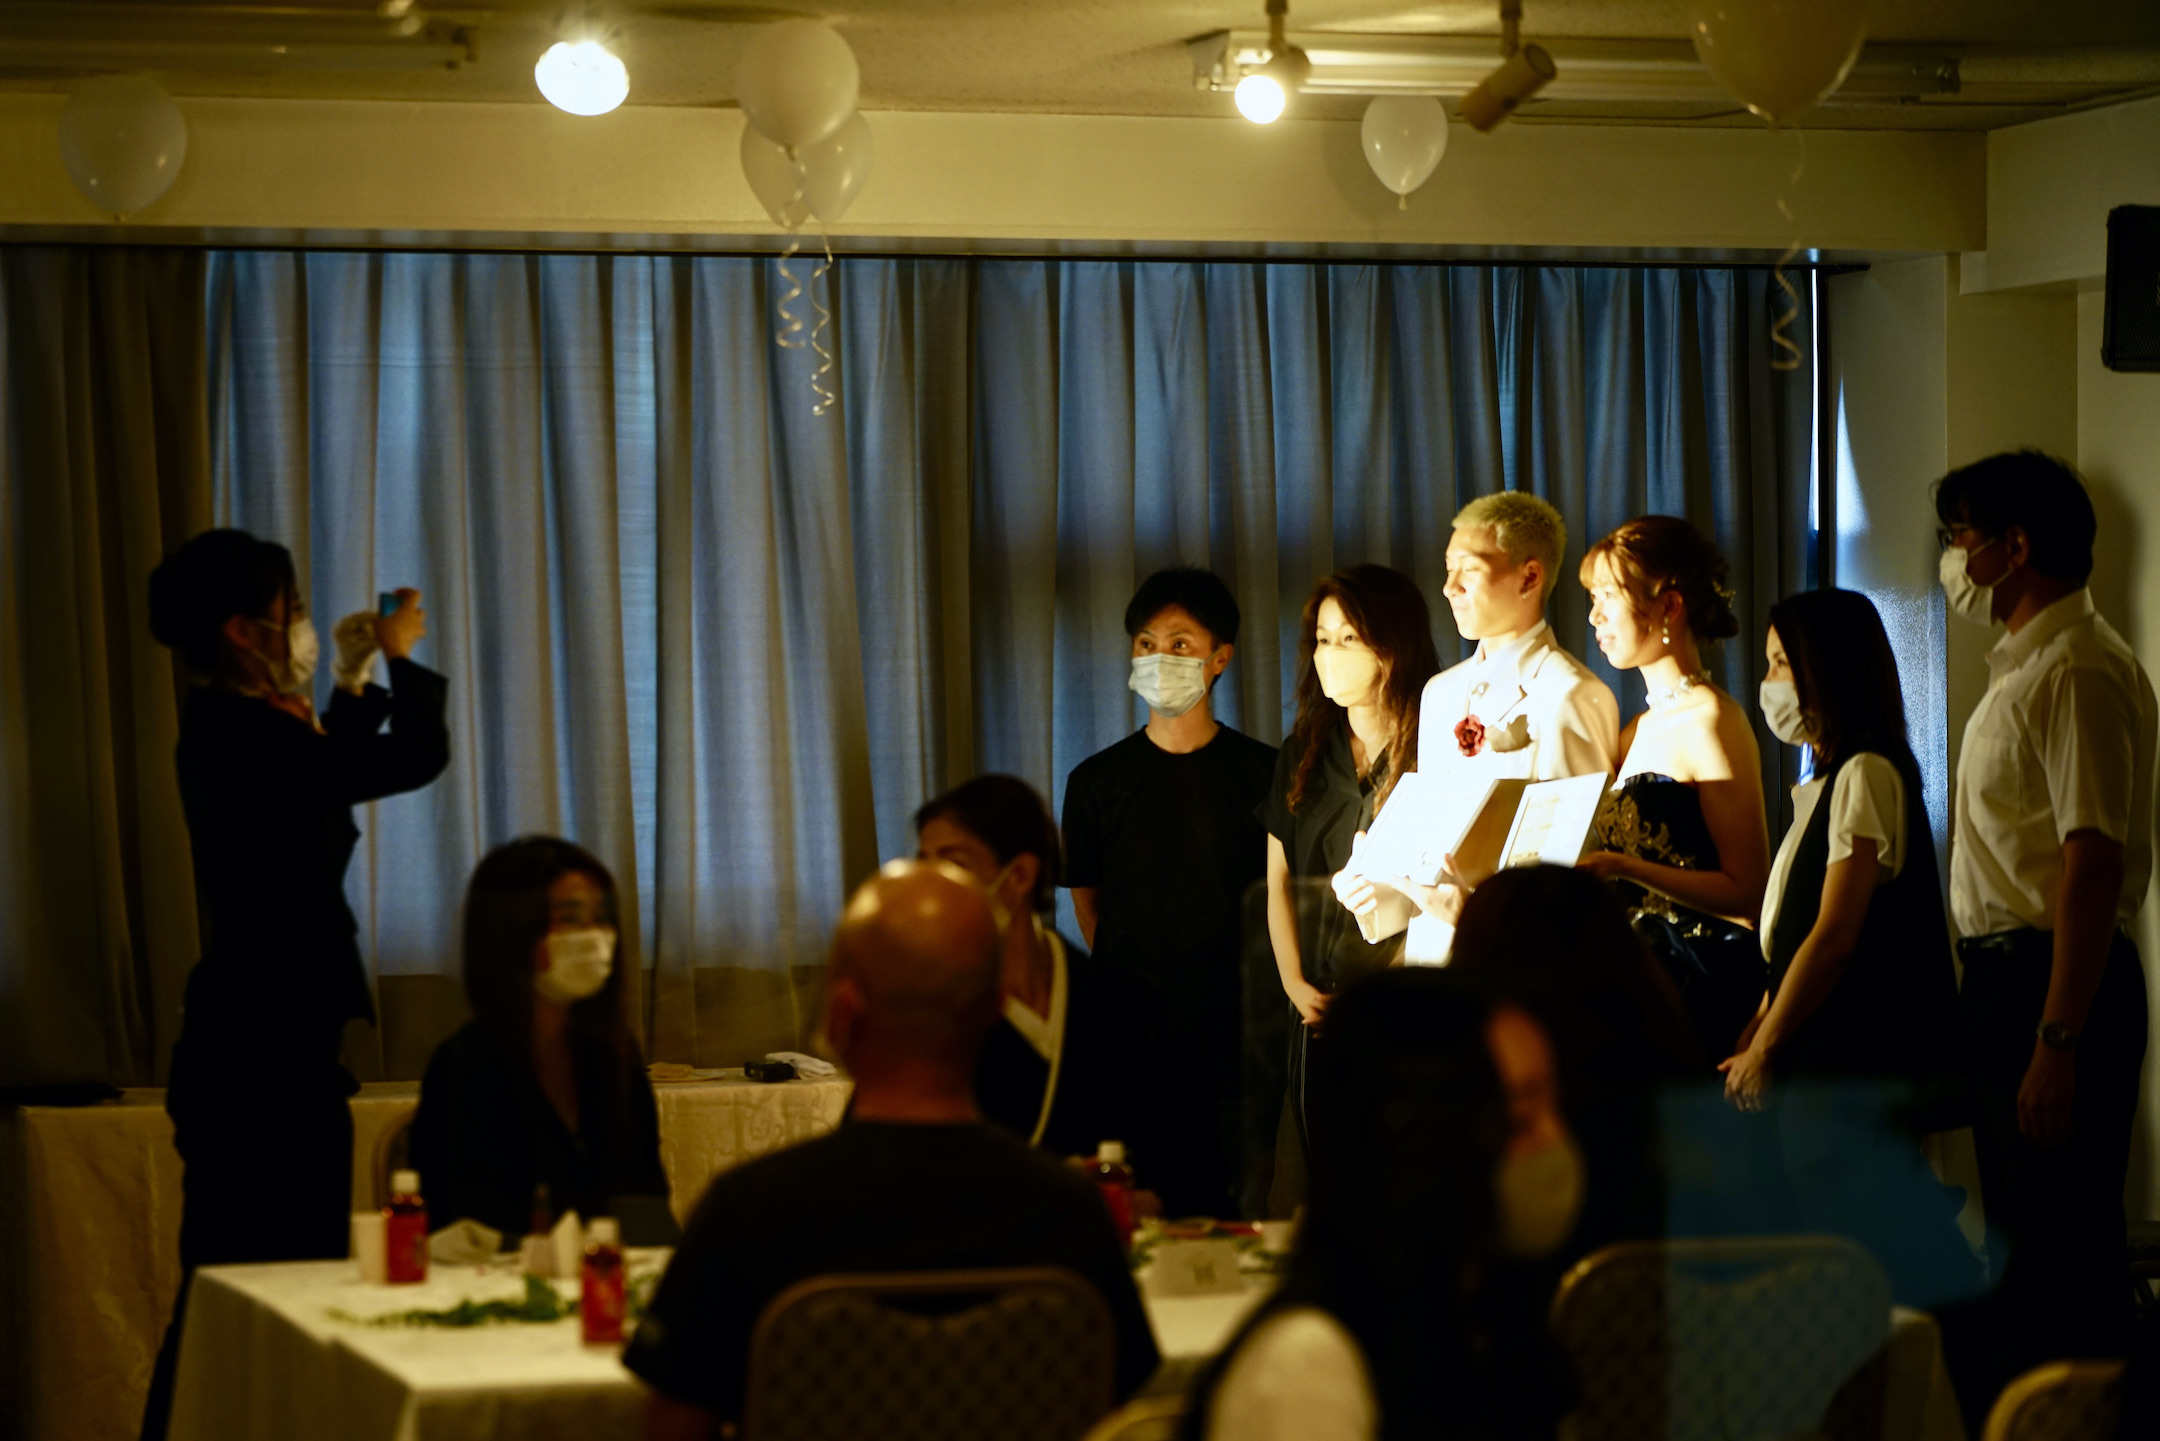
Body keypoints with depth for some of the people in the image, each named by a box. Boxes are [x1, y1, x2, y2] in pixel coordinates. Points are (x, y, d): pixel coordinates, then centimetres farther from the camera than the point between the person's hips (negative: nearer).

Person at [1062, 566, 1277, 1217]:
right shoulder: (1098, 780, 8)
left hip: (1234, 1043, -1)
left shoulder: (1263, 773, 5)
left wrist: (1256, 1004, 2)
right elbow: (1088, 906, 14)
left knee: (1234, 1216, -3)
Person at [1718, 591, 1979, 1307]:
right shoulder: (1826, 782, 18)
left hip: (1860, 1073, -9)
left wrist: (1764, 1052, -11)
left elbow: (1834, 938, -17)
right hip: (1825, 1067, 9)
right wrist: (1752, 1035, 11)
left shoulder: (1867, 775, -12)